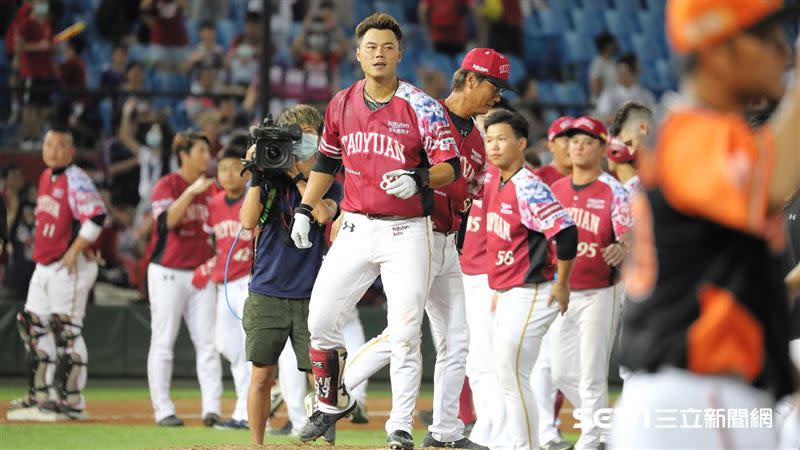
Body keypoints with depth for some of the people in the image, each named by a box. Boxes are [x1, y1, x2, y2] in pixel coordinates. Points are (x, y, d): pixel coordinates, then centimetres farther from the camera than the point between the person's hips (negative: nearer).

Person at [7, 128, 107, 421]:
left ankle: (72, 402, -6)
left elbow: (97, 216, -24)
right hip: (43, 265, 10)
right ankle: (41, 395, 19)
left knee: (66, 331, -9)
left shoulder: (76, 180, -14)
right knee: (33, 327, 11)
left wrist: (74, 250, -21)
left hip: (70, 267, -10)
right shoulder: (46, 178, 14)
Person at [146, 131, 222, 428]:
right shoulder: (166, 186, -6)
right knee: (163, 343, -2)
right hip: (168, 273, -5)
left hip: (202, 273, 5)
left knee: (207, 343, -1)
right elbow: (167, 221, -22)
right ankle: (163, 410, 2)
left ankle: (212, 409, -3)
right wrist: (191, 192, -30)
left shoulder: (210, 189, 11)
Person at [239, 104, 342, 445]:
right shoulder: (266, 181, 7)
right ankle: (256, 445, 11)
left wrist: (298, 176, -13)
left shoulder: (327, 184, 6)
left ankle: (327, 441, 4)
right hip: (266, 293, 0)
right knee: (262, 375, 1)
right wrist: (257, 174, -12)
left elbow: (323, 214, -15)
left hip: (310, 295, 0)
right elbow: (248, 221, -7)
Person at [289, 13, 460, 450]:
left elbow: (450, 167, -9)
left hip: (406, 233, -4)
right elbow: (326, 161, 20)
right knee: (320, 319, 1)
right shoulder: (341, 105, 7)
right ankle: (333, 403, 22)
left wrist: (418, 180, -28)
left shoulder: (422, 108, -7)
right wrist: (305, 209, 14)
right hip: (356, 229, 4)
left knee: (404, 334, -6)